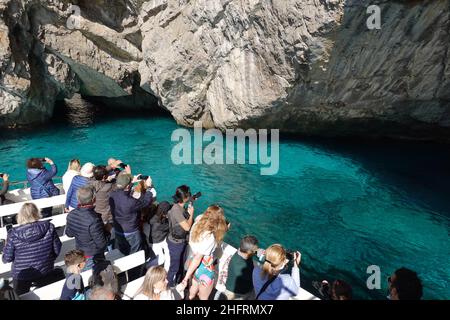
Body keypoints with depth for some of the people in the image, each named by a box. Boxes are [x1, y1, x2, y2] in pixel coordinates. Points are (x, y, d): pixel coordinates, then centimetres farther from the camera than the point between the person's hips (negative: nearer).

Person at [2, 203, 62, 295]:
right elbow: (57, 249, -9)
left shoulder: (13, 234, -21)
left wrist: (6, 245, 9)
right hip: (45, 272, -1)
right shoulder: (49, 227, -18)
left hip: (21, 275, 1)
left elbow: (7, 259, -11)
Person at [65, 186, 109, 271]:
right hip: (94, 255, -6)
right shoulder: (93, 220, -36)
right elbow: (101, 243, -28)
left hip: (80, 251, 7)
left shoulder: (71, 215, -14)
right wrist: (107, 231, -13)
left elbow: (69, 233, 4)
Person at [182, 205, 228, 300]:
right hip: (205, 269, -7)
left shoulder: (197, 224, -13)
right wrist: (186, 277, -18)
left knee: (194, 287, 35)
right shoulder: (209, 237, -34)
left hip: (195, 266, 7)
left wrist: (224, 230, 1)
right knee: (203, 297, 21)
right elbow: (197, 259, -27)